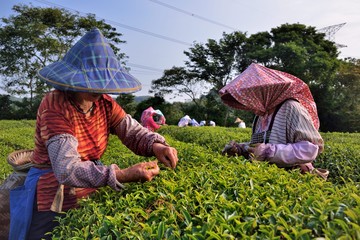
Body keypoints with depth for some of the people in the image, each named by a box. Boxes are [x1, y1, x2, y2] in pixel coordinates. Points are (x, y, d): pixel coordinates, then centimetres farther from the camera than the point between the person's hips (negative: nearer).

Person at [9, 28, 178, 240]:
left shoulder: (105, 103, -5)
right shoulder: (55, 106, -24)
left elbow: (135, 132, -9)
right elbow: (67, 169, -35)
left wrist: (155, 145, -32)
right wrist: (122, 175, -45)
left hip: (92, 197, 6)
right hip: (53, 205, -5)